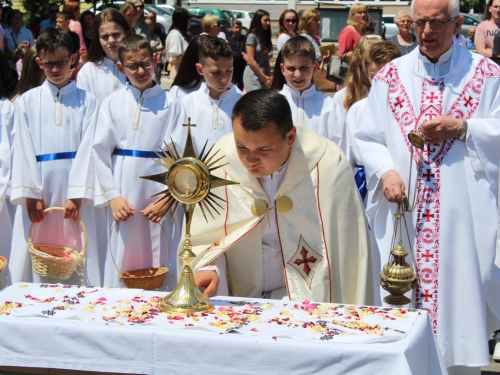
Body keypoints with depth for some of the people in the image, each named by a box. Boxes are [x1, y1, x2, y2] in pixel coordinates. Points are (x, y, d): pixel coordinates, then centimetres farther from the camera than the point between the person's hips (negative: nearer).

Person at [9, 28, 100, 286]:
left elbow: (87, 149, -1)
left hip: (73, 192, -1)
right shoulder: (27, 101, 8)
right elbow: (23, 150, 3)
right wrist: (31, 195, -6)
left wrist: (77, 195, -10)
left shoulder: (87, 102, 5)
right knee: (33, 262, 0)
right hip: (39, 192, 1)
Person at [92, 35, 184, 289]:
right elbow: (101, 151, 3)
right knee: (122, 263, 5)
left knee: (160, 265, 2)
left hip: (159, 198, -1)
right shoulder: (113, 103, 5)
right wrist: (112, 195, -5)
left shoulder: (170, 104, 1)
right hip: (123, 199, 1)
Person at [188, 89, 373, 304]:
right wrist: (208, 268, -18)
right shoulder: (220, 161, -8)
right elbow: (204, 236, 2)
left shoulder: (328, 164, -13)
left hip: (308, 299, -1)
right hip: (239, 300, 1)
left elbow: (348, 249, -6)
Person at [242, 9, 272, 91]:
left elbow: (266, 59, 13)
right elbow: (250, 60, -13)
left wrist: (268, 77, 1)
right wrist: (263, 77, -9)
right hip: (253, 75, -7)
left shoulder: (265, 36, 13)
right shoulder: (252, 36, -9)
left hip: (264, 75, 7)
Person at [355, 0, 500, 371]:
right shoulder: (391, 75, 9)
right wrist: (386, 171, -11)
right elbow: (368, 137, 7)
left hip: (462, 213, -1)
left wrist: (460, 128, -15)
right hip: (404, 208, 2)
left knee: (460, 290, 0)